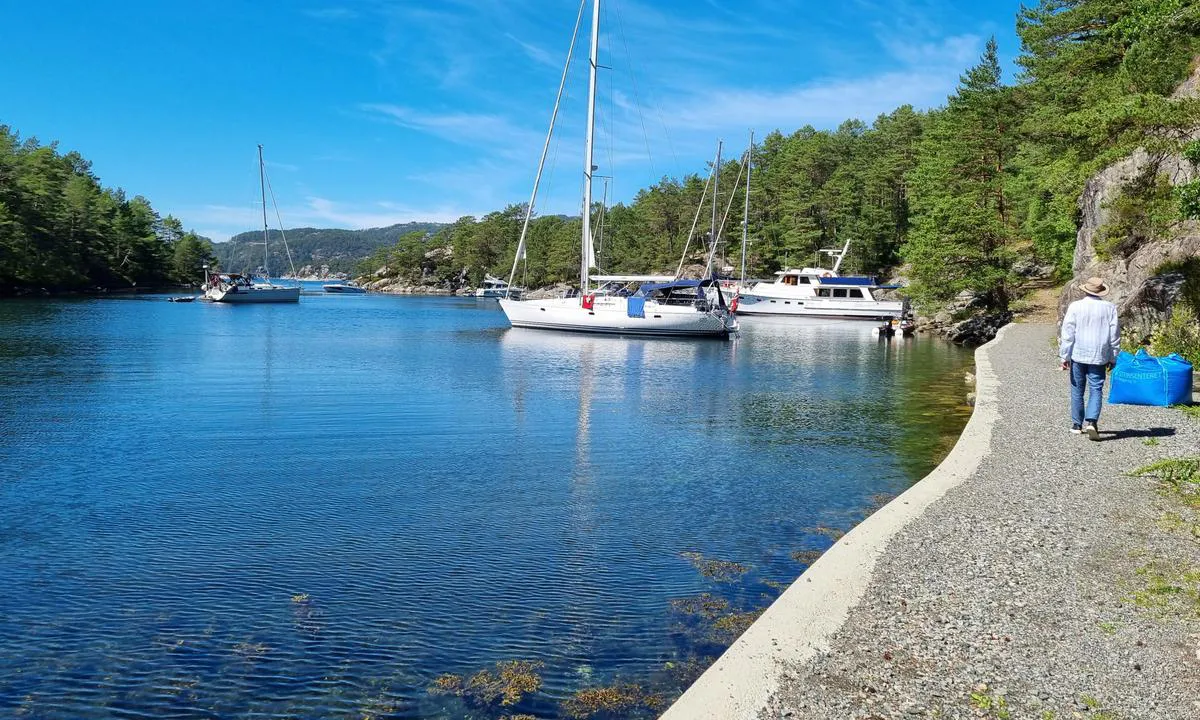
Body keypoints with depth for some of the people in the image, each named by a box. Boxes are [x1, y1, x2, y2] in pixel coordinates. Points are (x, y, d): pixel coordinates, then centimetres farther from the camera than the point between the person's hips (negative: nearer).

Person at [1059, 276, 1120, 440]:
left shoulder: (1075, 307, -6)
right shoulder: (1110, 308, 0)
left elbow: (1067, 334, -6)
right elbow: (1115, 336, 4)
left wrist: (1064, 356, 0)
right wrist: (1112, 358, 13)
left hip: (1078, 355, 0)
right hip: (1099, 357, 0)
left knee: (1077, 390, 11)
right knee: (1096, 390, 1)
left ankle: (1077, 424, 17)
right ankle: (1091, 421, -18)